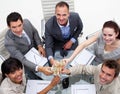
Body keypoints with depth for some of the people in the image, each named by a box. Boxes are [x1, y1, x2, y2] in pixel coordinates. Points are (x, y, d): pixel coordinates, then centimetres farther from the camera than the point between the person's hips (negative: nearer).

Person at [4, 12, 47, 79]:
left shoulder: (27, 22, -22)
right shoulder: (9, 42, -35)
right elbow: (22, 60, -38)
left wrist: (40, 46, -12)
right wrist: (39, 68, -51)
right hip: (24, 60, -4)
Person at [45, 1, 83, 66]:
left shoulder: (75, 17, -28)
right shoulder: (49, 25, -33)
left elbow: (79, 28, -3)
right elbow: (48, 46, -26)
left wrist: (71, 41, -12)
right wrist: (51, 60, -45)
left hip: (71, 43, 2)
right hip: (57, 46, -1)